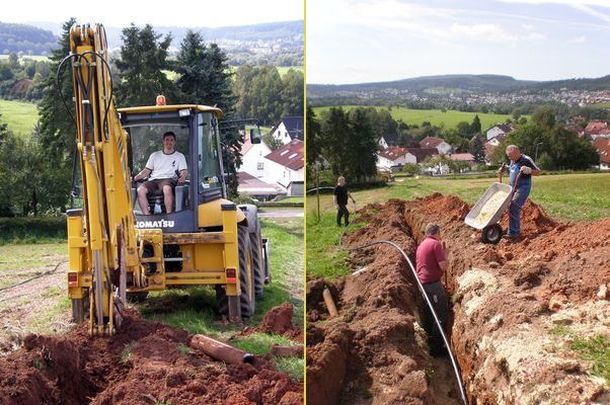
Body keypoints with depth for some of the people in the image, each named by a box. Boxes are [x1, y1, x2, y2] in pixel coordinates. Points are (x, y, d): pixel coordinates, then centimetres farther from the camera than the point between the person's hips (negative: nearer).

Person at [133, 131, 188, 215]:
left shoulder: (179, 156, 17)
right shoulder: (155, 155, 24)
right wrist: (135, 178, 6)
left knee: (167, 188, -41)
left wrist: (182, 177, -18)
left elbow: (184, 171, 6)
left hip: (168, 179, -3)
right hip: (153, 180, 3)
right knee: (140, 190, -30)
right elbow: (146, 171, 21)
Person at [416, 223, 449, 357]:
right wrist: (444, 253, -1)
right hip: (433, 283, -9)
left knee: (427, 314, 17)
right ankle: (437, 347, -2)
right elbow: (443, 266, -16)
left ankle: (430, 343, 26)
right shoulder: (436, 244, -12)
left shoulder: (421, 245, 15)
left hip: (422, 282, 9)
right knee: (441, 315, -4)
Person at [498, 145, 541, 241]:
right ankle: (516, 233, 19)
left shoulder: (526, 160, -13)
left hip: (523, 188, -8)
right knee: (512, 210, 9)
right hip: (512, 188, 8)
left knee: (514, 208, -18)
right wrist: (504, 168, 16)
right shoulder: (512, 161, 11)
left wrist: (529, 170, -28)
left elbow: (538, 172, -10)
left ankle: (513, 233, -17)